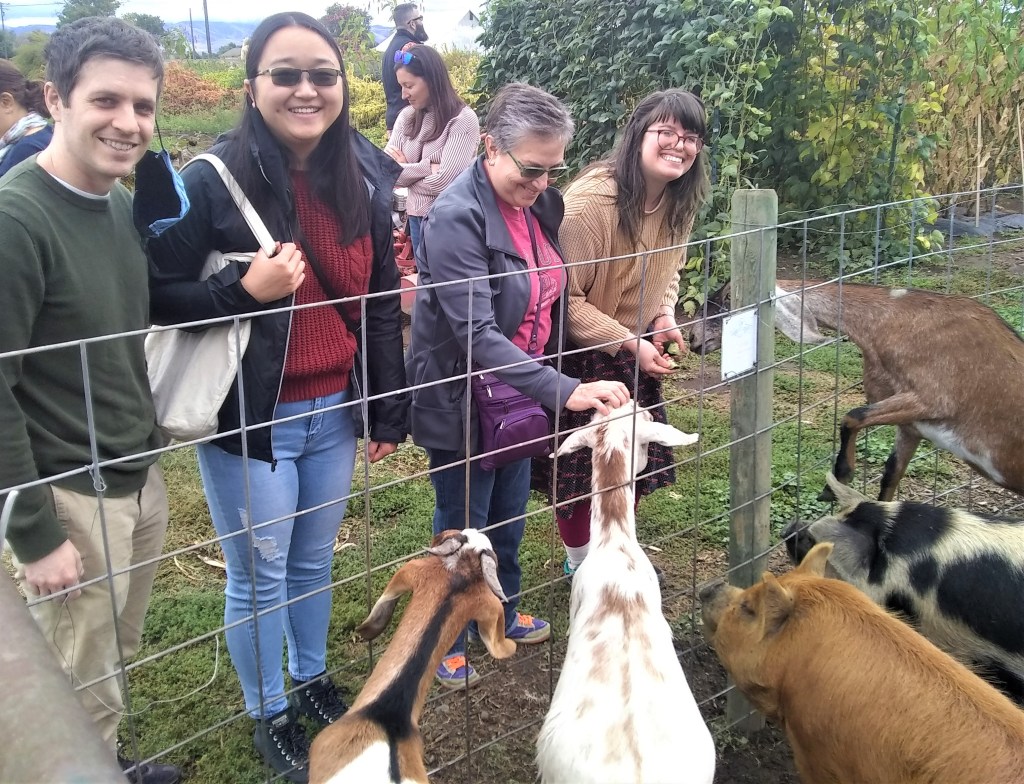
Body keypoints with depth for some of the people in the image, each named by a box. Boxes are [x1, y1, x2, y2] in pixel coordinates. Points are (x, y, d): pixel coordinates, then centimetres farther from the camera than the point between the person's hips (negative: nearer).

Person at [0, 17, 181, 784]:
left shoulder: (124, 203, 6)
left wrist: (148, 455, 11)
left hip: (141, 477, 7)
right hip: (71, 493, -7)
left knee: (116, 658, 24)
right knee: (82, 693, 9)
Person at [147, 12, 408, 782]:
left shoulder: (366, 179, 0)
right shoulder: (211, 180, -15)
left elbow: (383, 304, 6)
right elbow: (158, 296, -10)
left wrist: (391, 411, 7)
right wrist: (244, 288, -27)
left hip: (333, 410, 5)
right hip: (248, 417, -4)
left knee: (315, 558, 21)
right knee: (259, 575, 11)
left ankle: (313, 678, 45)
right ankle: (269, 715, 33)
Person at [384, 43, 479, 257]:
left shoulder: (463, 119, -15)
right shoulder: (406, 116, 2)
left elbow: (443, 181, -22)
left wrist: (406, 170, -7)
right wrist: (428, 166, -16)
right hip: (416, 216, 5)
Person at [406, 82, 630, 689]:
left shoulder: (541, 204, -2)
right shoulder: (457, 218, -26)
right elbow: (477, 334, -33)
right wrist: (565, 391, -40)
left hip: (520, 394, 7)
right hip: (462, 403, -7)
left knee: (509, 518, 24)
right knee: (463, 530, 11)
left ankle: (502, 612, 48)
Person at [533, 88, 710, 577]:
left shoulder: (681, 201, -4)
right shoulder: (591, 201, -28)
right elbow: (565, 297, -26)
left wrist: (665, 315, -7)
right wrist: (629, 344, -27)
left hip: (638, 349, 7)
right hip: (580, 355, -7)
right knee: (579, 467, 9)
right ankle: (580, 562, 32)